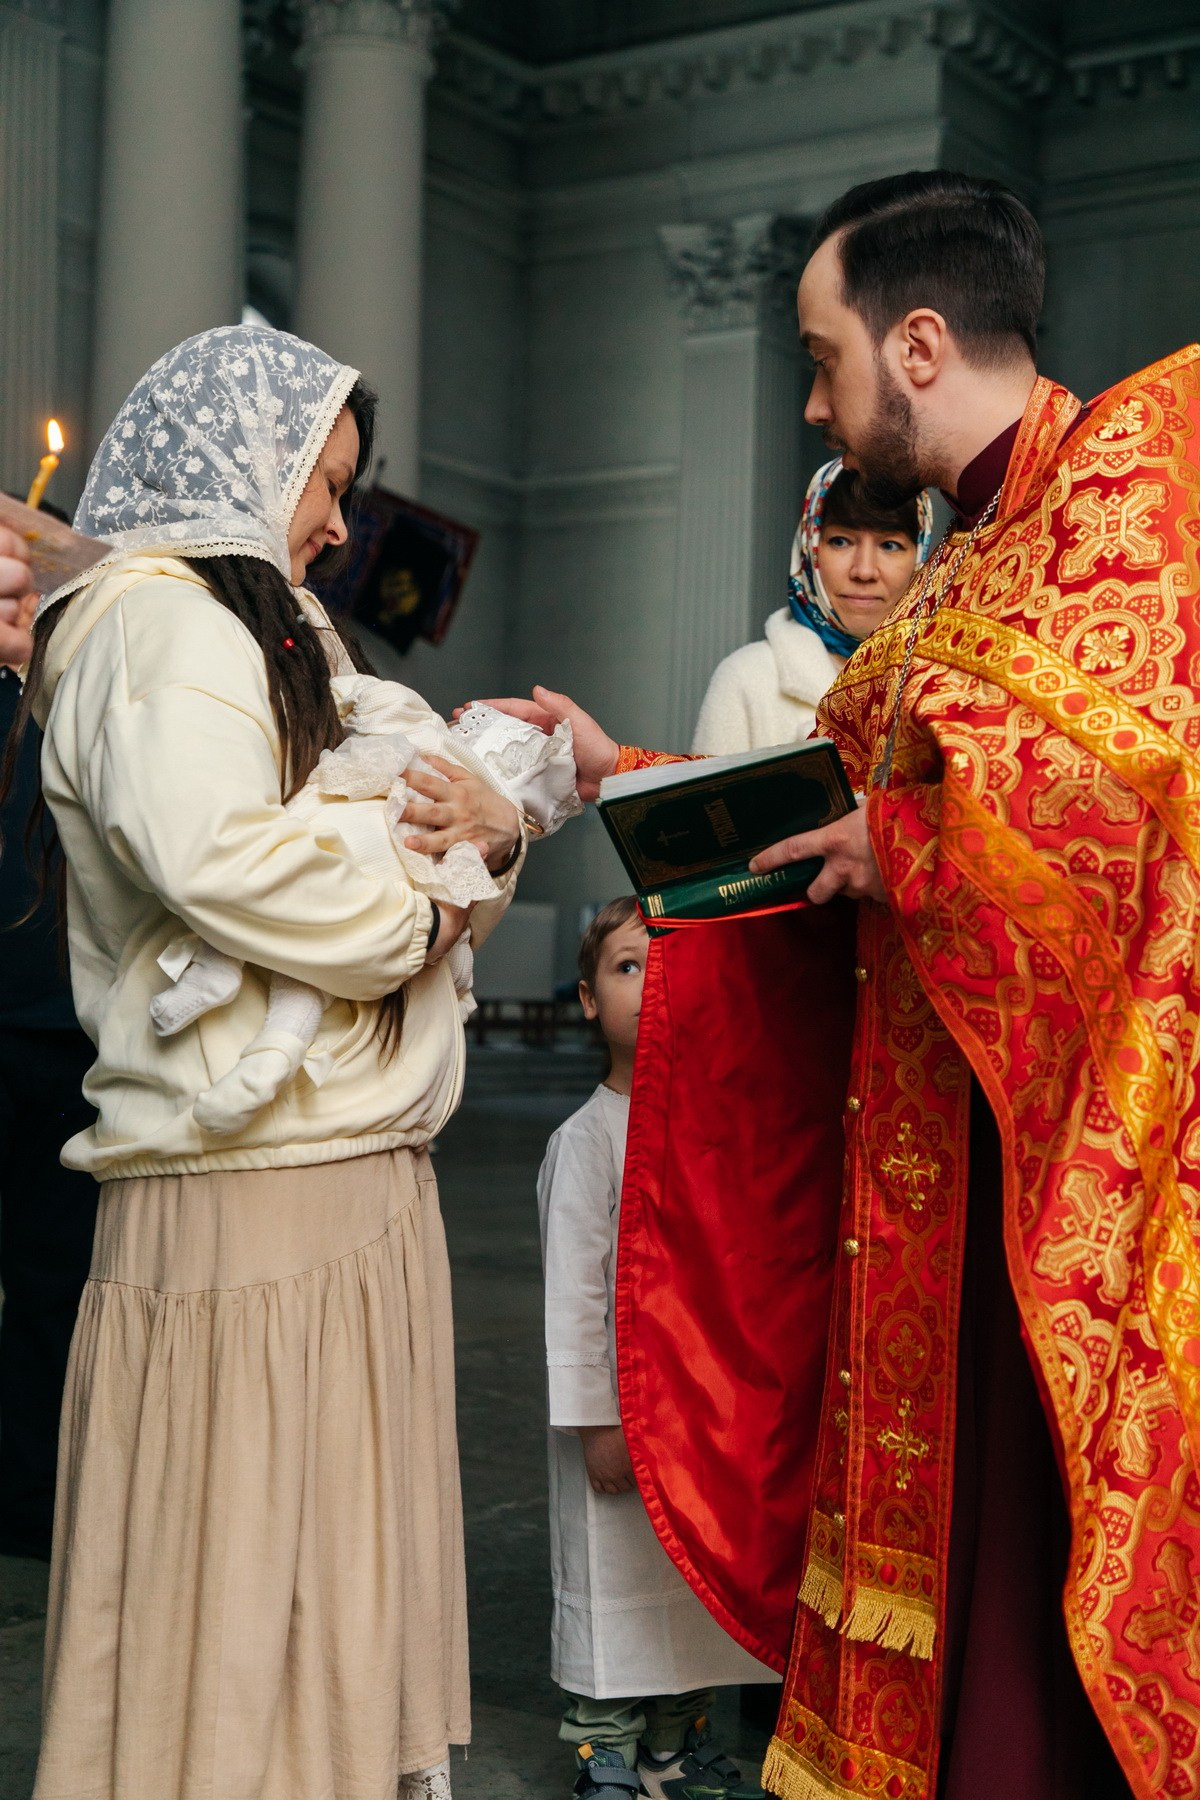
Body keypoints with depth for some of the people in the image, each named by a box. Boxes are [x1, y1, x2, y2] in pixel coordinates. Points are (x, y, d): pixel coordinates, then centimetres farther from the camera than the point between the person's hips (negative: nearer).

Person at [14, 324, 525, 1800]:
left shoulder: (273, 632, 24)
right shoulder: (163, 625, -8)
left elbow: (375, 844, 23)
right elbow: (209, 850, -26)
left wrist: (485, 841, 1)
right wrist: (410, 922, -12)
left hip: (350, 1180, 9)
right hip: (257, 1190, -9)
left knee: (340, 1586, 13)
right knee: (244, 1594, -3)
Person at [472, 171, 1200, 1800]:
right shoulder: (964, 567, 20)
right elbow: (831, 794, 25)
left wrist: (904, 846, -13)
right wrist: (627, 776, 22)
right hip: (962, 1154, 8)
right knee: (963, 1521, 12)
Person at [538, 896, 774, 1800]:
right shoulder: (587, 1139, -12)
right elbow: (573, 1291, -13)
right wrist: (596, 1421, -15)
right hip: (625, 1409, -5)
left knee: (702, 1575, 16)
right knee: (615, 1587, 3)